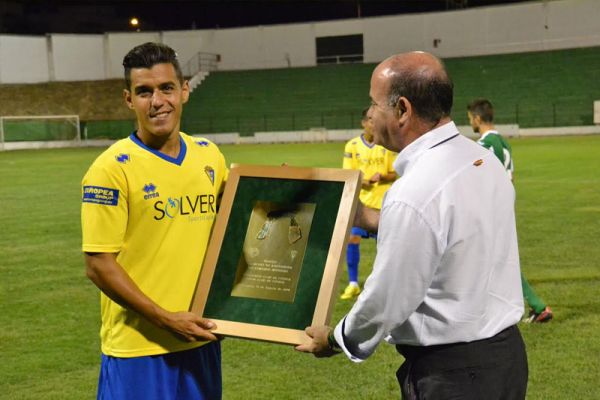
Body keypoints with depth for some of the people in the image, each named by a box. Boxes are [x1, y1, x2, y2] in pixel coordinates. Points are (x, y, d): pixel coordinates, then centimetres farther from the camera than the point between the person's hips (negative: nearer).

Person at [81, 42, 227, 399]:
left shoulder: (210, 155, 5)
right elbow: (99, 265, -13)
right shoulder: (112, 168, -12)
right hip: (139, 347, -5)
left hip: (201, 337, 5)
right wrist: (165, 318, -17)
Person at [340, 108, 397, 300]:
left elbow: (394, 174, 2)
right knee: (352, 239, -6)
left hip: (383, 201, 0)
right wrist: (361, 181, -21)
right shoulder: (352, 146, -1)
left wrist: (382, 177, -20)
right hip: (360, 200, 0)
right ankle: (353, 284, 8)